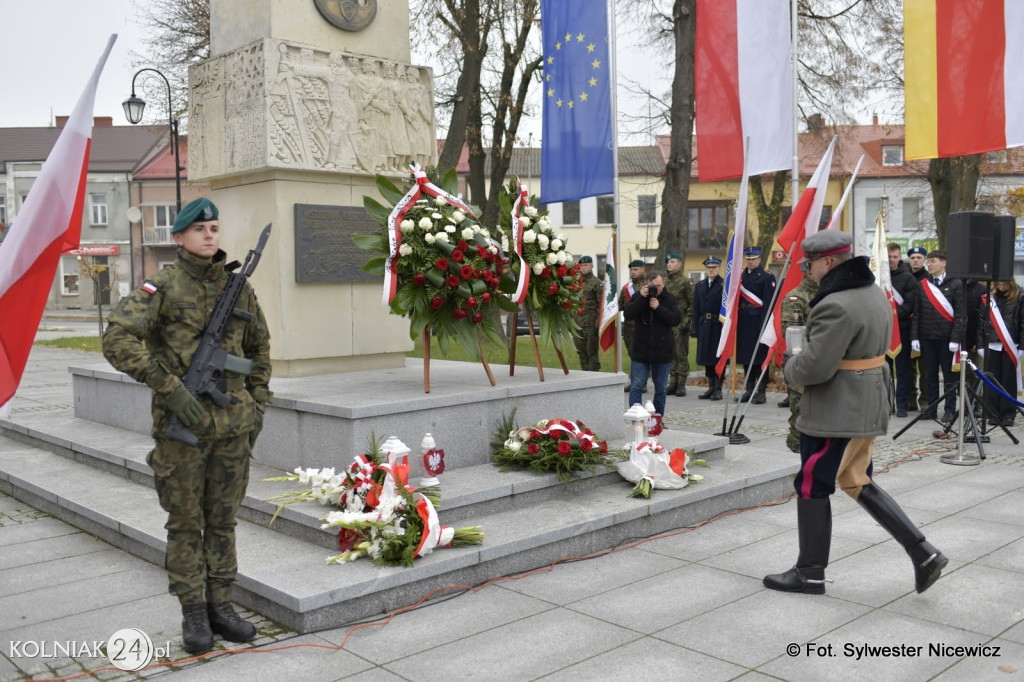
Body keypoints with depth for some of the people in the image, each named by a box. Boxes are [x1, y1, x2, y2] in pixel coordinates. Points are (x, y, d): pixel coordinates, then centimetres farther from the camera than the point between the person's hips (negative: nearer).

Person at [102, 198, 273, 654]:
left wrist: (258, 405, 13)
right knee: (185, 521, 6)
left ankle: (220, 605, 23)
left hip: (232, 423, 4)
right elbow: (117, 340, -17)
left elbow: (260, 347, 19)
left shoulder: (238, 287, 7)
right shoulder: (163, 287, -6)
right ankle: (193, 612, 18)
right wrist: (170, 389, -22)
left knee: (223, 518, 11)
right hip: (182, 422, -4)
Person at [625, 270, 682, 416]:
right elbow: (628, 314, -12)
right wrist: (642, 298, -19)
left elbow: (676, 320, -9)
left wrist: (659, 308, -18)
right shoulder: (638, 297, 2)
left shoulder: (669, 298, 2)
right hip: (640, 350, -1)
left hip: (662, 351, 1)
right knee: (636, 387, -2)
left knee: (661, 389, 9)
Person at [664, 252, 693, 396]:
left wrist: (687, 322, -13)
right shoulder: (665, 282, 12)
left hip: (680, 324, -6)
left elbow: (692, 303, -8)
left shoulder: (685, 282, -6)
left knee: (682, 354, -2)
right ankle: (673, 383, 15)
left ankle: (681, 385, 3)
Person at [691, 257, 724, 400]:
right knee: (706, 357, 9)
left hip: (719, 325, -5)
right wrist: (694, 326, 4)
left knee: (718, 356, -2)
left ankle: (718, 389, 5)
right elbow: (696, 308, 11)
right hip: (704, 325, 5)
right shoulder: (699, 286, 13)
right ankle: (711, 387, 19)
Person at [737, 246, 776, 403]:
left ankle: (761, 392, 2)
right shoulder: (741, 276, 14)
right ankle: (750, 389, 17)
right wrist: (735, 321, 6)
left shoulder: (767, 277, -4)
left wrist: (763, 325, -17)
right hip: (743, 324, 6)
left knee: (760, 357, -2)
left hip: (758, 322, -6)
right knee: (745, 356, 9)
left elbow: (768, 303, -10)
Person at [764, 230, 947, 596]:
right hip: (868, 406, 10)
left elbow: (814, 367, -25)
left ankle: (810, 573, 17)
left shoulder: (836, 306, -23)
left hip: (836, 412, -10)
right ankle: (923, 553, 17)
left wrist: (789, 365, -3)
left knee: (812, 486, 4)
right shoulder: (875, 293, 10)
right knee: (856, 482, 20)